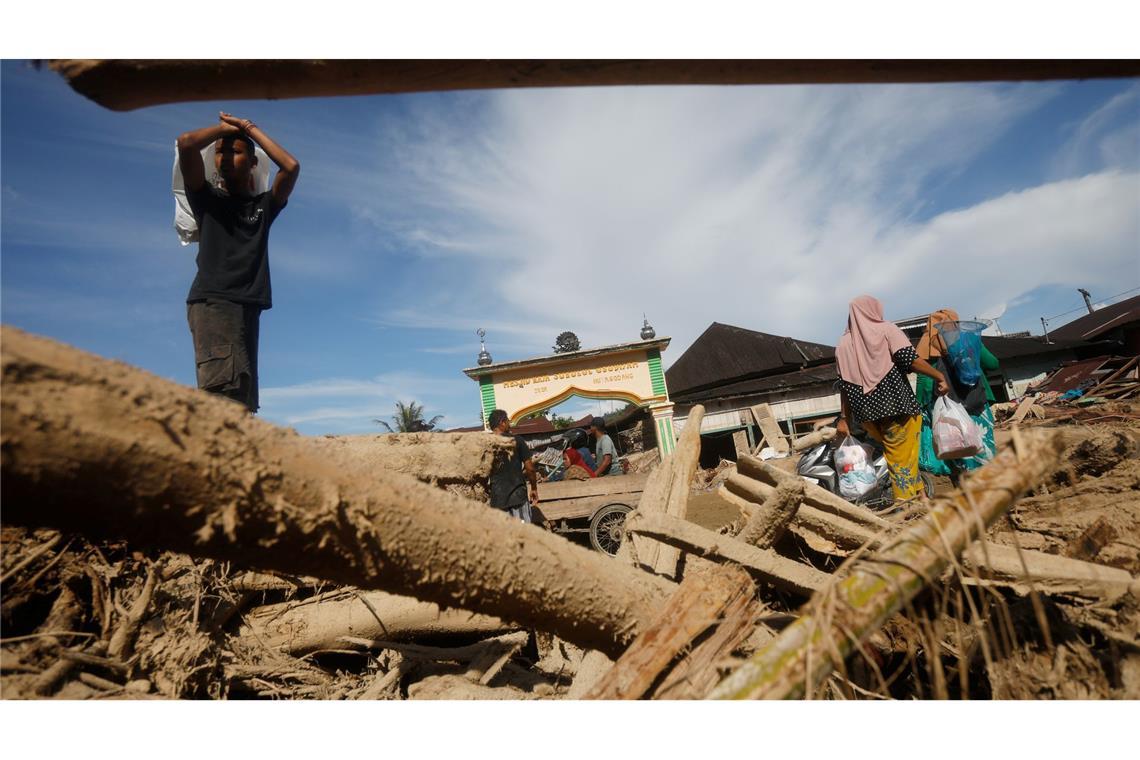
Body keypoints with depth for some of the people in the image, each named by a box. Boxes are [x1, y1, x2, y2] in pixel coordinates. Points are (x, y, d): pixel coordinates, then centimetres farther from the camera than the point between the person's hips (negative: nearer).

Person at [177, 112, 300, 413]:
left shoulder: (263, 205, 22)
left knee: (241, 400, -6)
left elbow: (291, 167, 6)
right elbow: (185, 143, 1)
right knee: (223, 387, -25)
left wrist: (249, 128, 16)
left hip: (247, 307, 4)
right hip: (211, 301, -4)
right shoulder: (207, 198, 16)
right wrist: (225, 127, 18)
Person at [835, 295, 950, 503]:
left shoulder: (843, 344, 11)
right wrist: (940, 376, 0)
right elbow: (911, 359, -10)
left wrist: (845, 418, 12)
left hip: (867, 415, 4)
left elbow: (844, 386, 9)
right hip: (897, 406, -4)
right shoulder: (886, 329, 2)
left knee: (891, 453, 15)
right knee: (903, 460, -1)